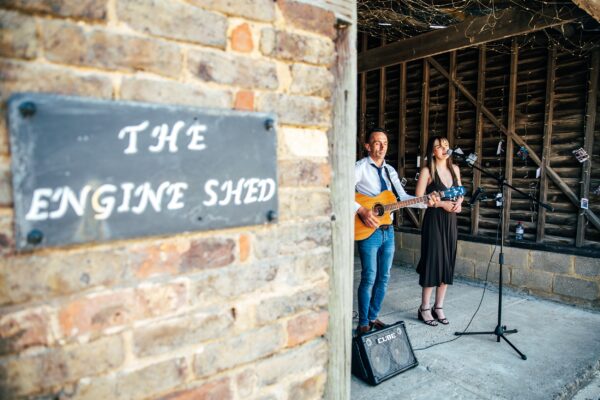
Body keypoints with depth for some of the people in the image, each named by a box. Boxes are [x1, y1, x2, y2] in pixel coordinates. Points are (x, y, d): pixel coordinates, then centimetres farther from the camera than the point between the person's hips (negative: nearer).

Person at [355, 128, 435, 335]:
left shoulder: (390, 170, 14)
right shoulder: (360, 168, -7)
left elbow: (402, 197, 10)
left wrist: (426, 202, -3)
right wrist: (361, 210, -27)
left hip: (388, 230, 7)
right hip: (368, 230, -6)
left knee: (383, 277, 11)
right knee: (369, 277, -4)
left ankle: (373, 317, 26)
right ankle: (363, 323, 10)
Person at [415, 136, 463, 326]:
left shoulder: (454, 169, 9)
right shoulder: (427, 171, -8)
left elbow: (461, 192, 18)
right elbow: (418, 199, -12)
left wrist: (458, 202, -2)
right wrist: (442, 204, -17)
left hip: (451, 221, 6)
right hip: (434, 220, -6)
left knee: (448, 264, 8)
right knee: (432, 263, -3)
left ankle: (439, 307, 22)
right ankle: (424, 309, 12)